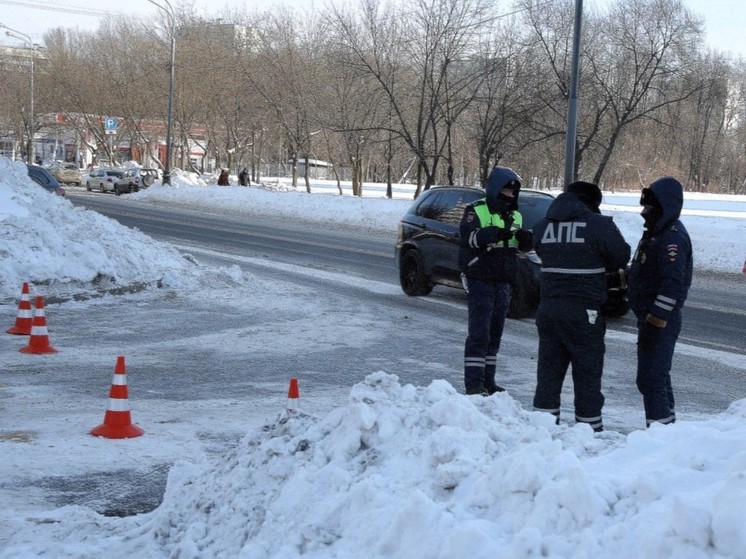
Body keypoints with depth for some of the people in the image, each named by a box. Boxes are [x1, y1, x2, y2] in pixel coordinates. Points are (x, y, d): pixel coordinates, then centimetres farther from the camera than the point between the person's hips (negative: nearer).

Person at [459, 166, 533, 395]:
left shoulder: (514, 215, 14)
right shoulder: (476, 211, -7)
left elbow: (521, 245, 14)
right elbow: (468, 236, -23)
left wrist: (525, 238, -11)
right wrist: (495, 232, -39)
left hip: (503, 283, 7)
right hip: (480, 280, -7)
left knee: (494, 334, 11)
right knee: (479, 334, -10)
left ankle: (487, 381, 19)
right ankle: (474, 383, -8)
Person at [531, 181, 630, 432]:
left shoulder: (543, 226, 7)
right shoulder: (598, 225, -8)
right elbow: (621, 256, 0)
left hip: (549, 308, 5)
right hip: (584, 312, -5)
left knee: (549, 370, 12)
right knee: (587, 373, 5)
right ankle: (590, 429, 9)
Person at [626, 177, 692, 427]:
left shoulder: (673, 237, -18)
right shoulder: (656, 232, 15)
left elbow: (672, 284, -25)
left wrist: (655, 321, -27)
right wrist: (625, 275, 9)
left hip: (660, 321, -11)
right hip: (651, 317, 11)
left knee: (650, 378, -11)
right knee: (657, 376, 17)